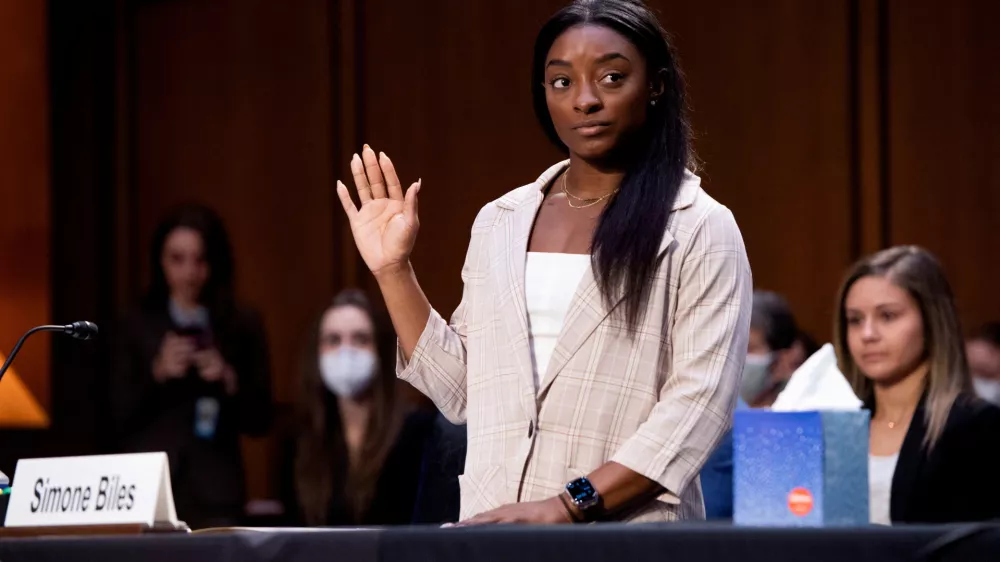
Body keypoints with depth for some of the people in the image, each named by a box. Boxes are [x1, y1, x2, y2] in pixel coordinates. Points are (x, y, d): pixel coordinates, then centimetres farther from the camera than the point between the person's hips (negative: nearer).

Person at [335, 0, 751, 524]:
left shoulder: (700, 229, -3)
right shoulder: (500, 223, 12)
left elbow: (698, 403, -11)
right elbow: (462, 392, 12)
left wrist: (566, 506, -19)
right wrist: (393, 270, 5)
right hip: (493, 526, 4)